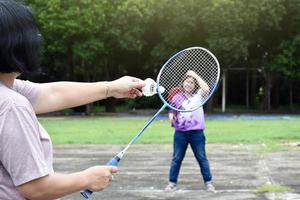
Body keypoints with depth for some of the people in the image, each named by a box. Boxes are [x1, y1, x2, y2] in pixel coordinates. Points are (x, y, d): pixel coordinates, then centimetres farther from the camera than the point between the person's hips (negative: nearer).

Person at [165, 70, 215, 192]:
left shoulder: (198, 95, 0)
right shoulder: (177, 96, 5)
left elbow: (206, 89, -20)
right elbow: (172, 111, 13)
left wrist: (195, 75, -17)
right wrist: (171, 117, -10)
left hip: (196, 132, -1)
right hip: (180, 132, 1)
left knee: (202, 158, 5)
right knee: (177, 158, 8)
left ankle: (208, 182, 13)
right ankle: (172, 182, 16)